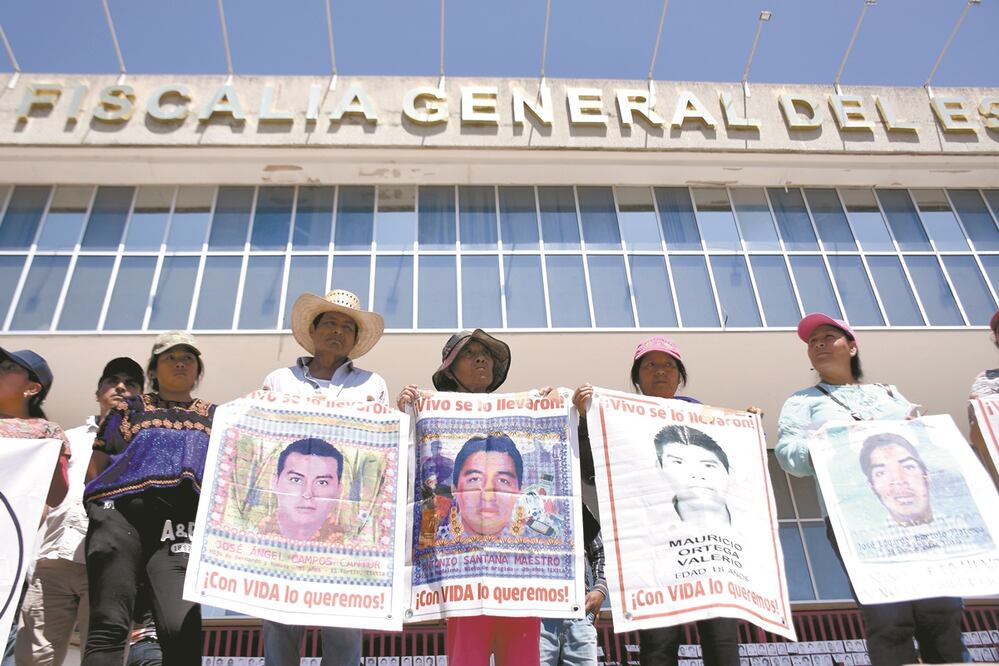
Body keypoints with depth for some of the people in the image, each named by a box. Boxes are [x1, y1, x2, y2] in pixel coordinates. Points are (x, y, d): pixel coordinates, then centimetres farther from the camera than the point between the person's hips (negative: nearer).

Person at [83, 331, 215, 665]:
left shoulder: (215, 418, 24)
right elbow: (95, 470, 17)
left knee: (182, 628, -19)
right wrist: (103, 505, 1)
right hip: (120, 517, 0)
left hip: (179, 528, 0)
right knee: (109, 626, -9)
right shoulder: (129, 409, 21)